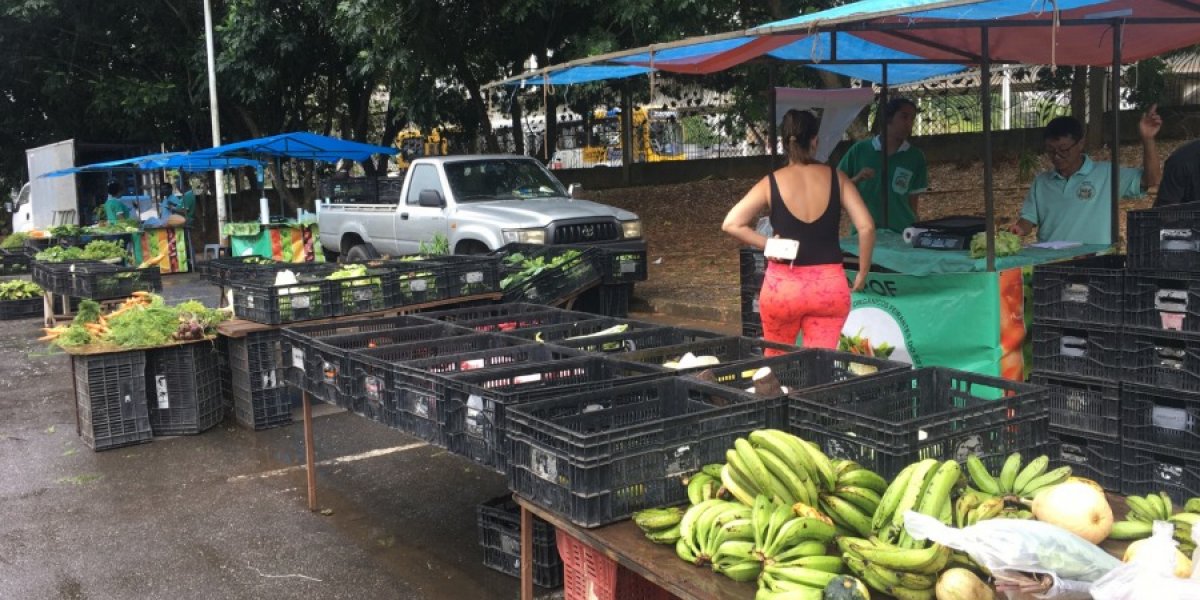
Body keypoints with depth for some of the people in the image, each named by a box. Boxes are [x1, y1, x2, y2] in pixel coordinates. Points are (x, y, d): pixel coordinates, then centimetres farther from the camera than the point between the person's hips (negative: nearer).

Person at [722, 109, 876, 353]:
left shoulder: (771, 183, -3)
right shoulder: (836, 178, 0)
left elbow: (731, 224, -10)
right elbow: (866, 227, -4)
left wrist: (767, 244, -1)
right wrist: (862, 273, 7)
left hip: (783, 285, 0)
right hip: (829, 284, 1)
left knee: (775, 360, 21)